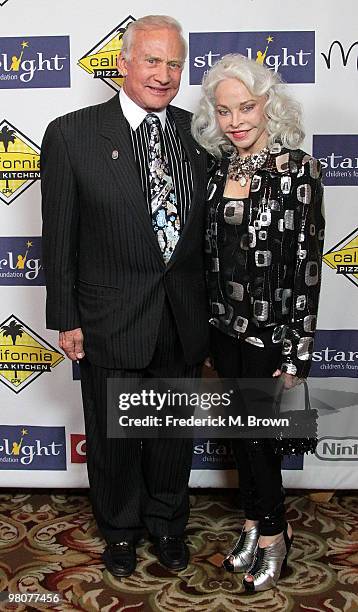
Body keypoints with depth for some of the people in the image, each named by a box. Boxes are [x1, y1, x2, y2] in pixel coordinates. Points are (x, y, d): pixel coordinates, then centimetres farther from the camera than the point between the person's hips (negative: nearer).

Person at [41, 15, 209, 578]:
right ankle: (120, 529, 42)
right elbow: (59, 237, -7)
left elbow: (207, 228, 7)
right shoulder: (72, 135, -9)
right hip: (110, 321, -3)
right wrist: (65, 319, -7)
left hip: (183, 321, 3)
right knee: (113, 438, 16)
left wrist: (206, 307, 7)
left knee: (175, 433, 19)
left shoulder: (196, 133, 1)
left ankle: (167, 522, 44)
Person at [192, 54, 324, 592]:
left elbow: (307, 266, -15)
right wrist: (209, 325, 10)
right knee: (239, 433, 17)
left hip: (271, 334, -5)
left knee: (256, 437, 6)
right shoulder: (217, 167, 3)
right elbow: (209, 253, 9)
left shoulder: (298, 169, -13)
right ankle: (256, 523, 39)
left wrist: (296, 356, -15)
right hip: (225, 327, 5)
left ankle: (272, 534, 32)